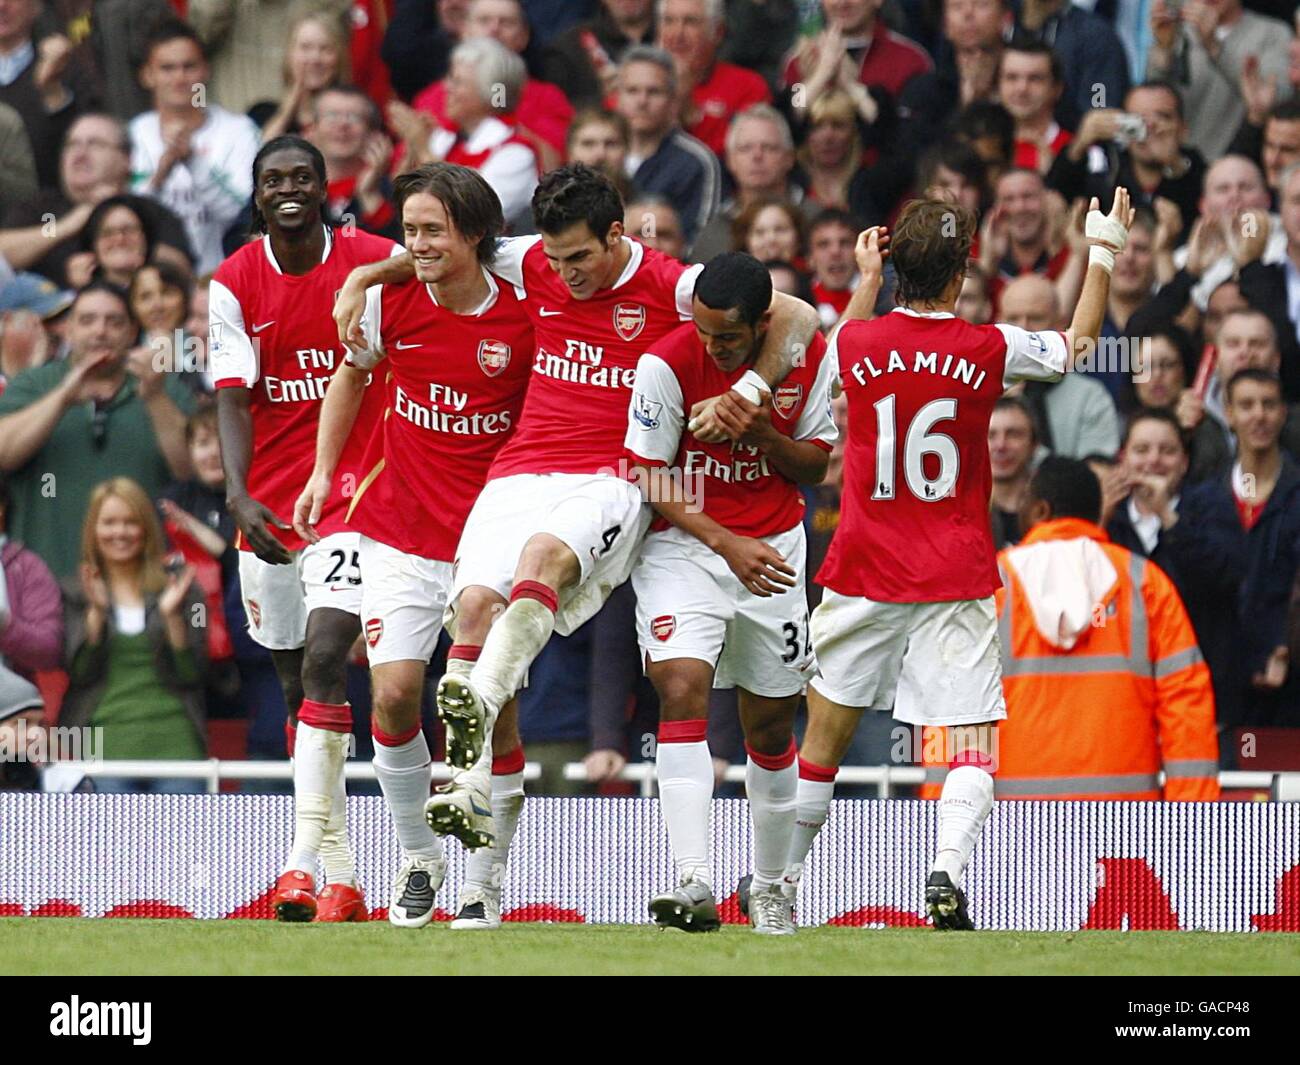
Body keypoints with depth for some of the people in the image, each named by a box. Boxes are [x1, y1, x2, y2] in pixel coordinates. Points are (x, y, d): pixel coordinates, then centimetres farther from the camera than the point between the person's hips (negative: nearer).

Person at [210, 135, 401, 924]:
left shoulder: (381, 264, -3)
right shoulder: (234, 286, 1)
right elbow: (234, 399, -7)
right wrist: (239, 494, -22)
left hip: (354, 491, -3)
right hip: (269, 504, 3)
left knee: (324, 657, -21)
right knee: (295, 683, 9)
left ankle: (306, 861, -24)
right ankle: (340, 879, 19)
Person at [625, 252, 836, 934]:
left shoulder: (809, 358, -7)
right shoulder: (667, 363, -17)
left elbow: (816, 466, 4)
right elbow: (649, 478, -12)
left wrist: (765, 437, -18)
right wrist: (728, 545, -21)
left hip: (774, 549, 3)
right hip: (683, 544, -3)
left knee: (771, 722, 9)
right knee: (682, 687, -24)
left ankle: (769, 887, 28)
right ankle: (693, 883, -32)